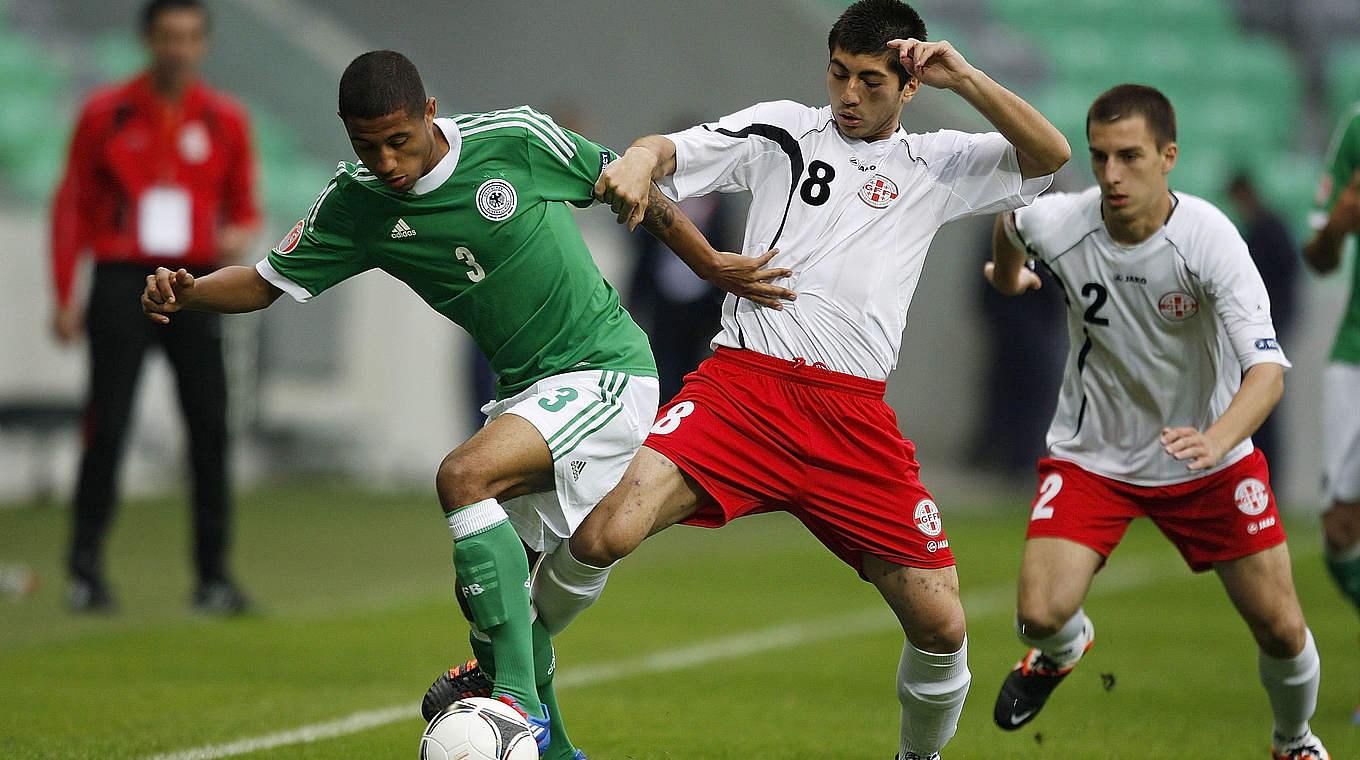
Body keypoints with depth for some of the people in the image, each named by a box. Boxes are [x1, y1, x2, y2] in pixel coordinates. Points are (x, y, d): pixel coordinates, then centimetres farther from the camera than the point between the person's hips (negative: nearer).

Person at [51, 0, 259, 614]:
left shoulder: (226, 120, 7)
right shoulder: (106, 114, 2)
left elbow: (243, 203, 15)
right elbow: (72, 207, 4)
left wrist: (239, 233, -10)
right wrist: (65, 296, -2)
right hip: (122, 282, -2)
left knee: (209, 429, -4)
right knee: (107, 427, -6)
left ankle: (213, 575, 1)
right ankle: (85, 569, 1)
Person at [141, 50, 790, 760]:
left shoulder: (517, 139, -15)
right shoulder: (355, 204, -3)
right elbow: (268, 281, 4)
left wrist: (713, 265, 7)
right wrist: (183, 293, -16)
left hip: (607, 371, -7)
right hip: (523, 391, 7)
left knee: (463, 476, -27)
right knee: (483, 587, 5)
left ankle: (519, 701, -25)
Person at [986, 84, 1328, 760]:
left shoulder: (1209, 238, -27)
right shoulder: (1055, 223, -19)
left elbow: (1267, 369, -35)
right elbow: (1010, 221, 8)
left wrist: (1215, 440, -54)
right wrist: (1007, 273, 29)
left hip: (1209, 455, -1)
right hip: (1091, 454, 1)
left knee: (1282, 630, -2)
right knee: (1042, 614, -16)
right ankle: (1061, 651, 23)